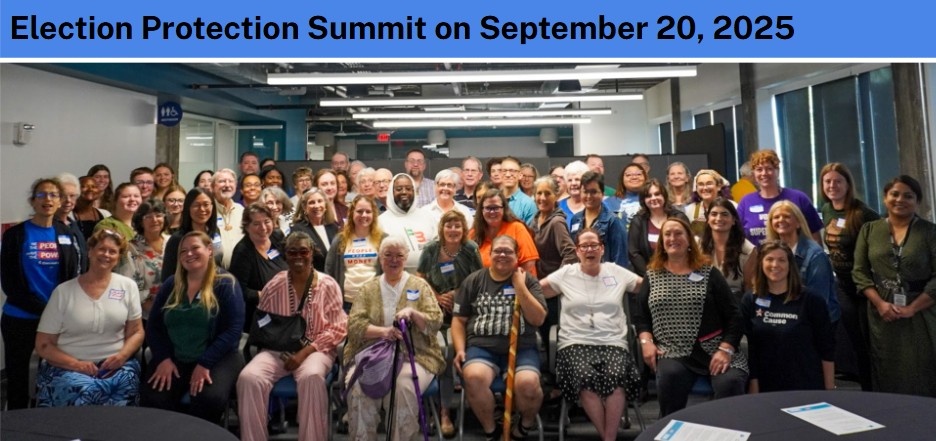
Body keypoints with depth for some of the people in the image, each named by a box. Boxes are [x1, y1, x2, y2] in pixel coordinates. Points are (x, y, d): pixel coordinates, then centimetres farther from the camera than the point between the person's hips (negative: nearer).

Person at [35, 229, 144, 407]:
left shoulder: (128, 286, 7)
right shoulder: (63, 291, 4)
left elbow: (136, 332, 9)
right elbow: (43, 345, 4)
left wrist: (122, 356, -11)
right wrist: (76, 364, -11)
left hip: (115, 365, 1)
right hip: (68, 367, -1)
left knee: (123, 388, -31)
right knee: (83, 392, -33)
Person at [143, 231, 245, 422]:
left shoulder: (226, 284, -5)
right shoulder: (171, 284, 10)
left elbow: (233, 330, -12)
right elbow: (153, 326, 8)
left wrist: (205, 363, -19)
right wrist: (163, 358, -8)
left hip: (217, 358, -3)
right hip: (173, 358, 4)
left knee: (210, 399, -30)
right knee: (153, 400, -22)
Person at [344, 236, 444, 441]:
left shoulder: (420, 285, 11)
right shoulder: (369, 288, 14)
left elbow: (435, 322, 2)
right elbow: (354, 324, 1)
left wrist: (413, 312, -18)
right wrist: (382, 331, -18)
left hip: (414, 355, -1)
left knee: (402, 386, -32)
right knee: (358, 386, -28)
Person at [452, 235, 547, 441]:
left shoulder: (528, 280, 9)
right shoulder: (474, 281, 11)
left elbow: (538, 319, -2)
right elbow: (459, 319, 12)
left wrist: (519, 285, -6)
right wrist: (460, 349, -3)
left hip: (521, 348, 0)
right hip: (482, 347, 1)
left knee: (527, 384, -31)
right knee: (473, 377, -33)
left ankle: (526, 422, 7)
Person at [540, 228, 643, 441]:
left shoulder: (616, 272, 16)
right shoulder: (566, 274, 12)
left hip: (613, 343, 1)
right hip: (576, 343, -1)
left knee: (616, 376, -32)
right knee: (587, 378, -33)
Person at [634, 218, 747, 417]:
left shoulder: (709, 273, 8)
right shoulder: (652, 276, 13)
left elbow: (733, 315, 4)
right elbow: (640, 316, 13)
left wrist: (726, 349, -9)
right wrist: (646, 342, -6)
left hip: (714, 350, 0)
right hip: (673, 353, 0)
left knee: (731, 382, -29)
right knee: (670, 375, -32)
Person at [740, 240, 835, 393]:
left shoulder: (811, 300, -6)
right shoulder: (749, 301, 0)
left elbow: (827, 349, -3)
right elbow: (750, 348, -1)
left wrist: (829, 389, -4)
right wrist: (754, 387, -3)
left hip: (809, 388, -2)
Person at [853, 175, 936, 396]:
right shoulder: (869, 230, 6)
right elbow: (859, 272, 3)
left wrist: (912, 308, -14)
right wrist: (880, 303, -10)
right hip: (882, 315, 2)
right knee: (886, 377, 8)